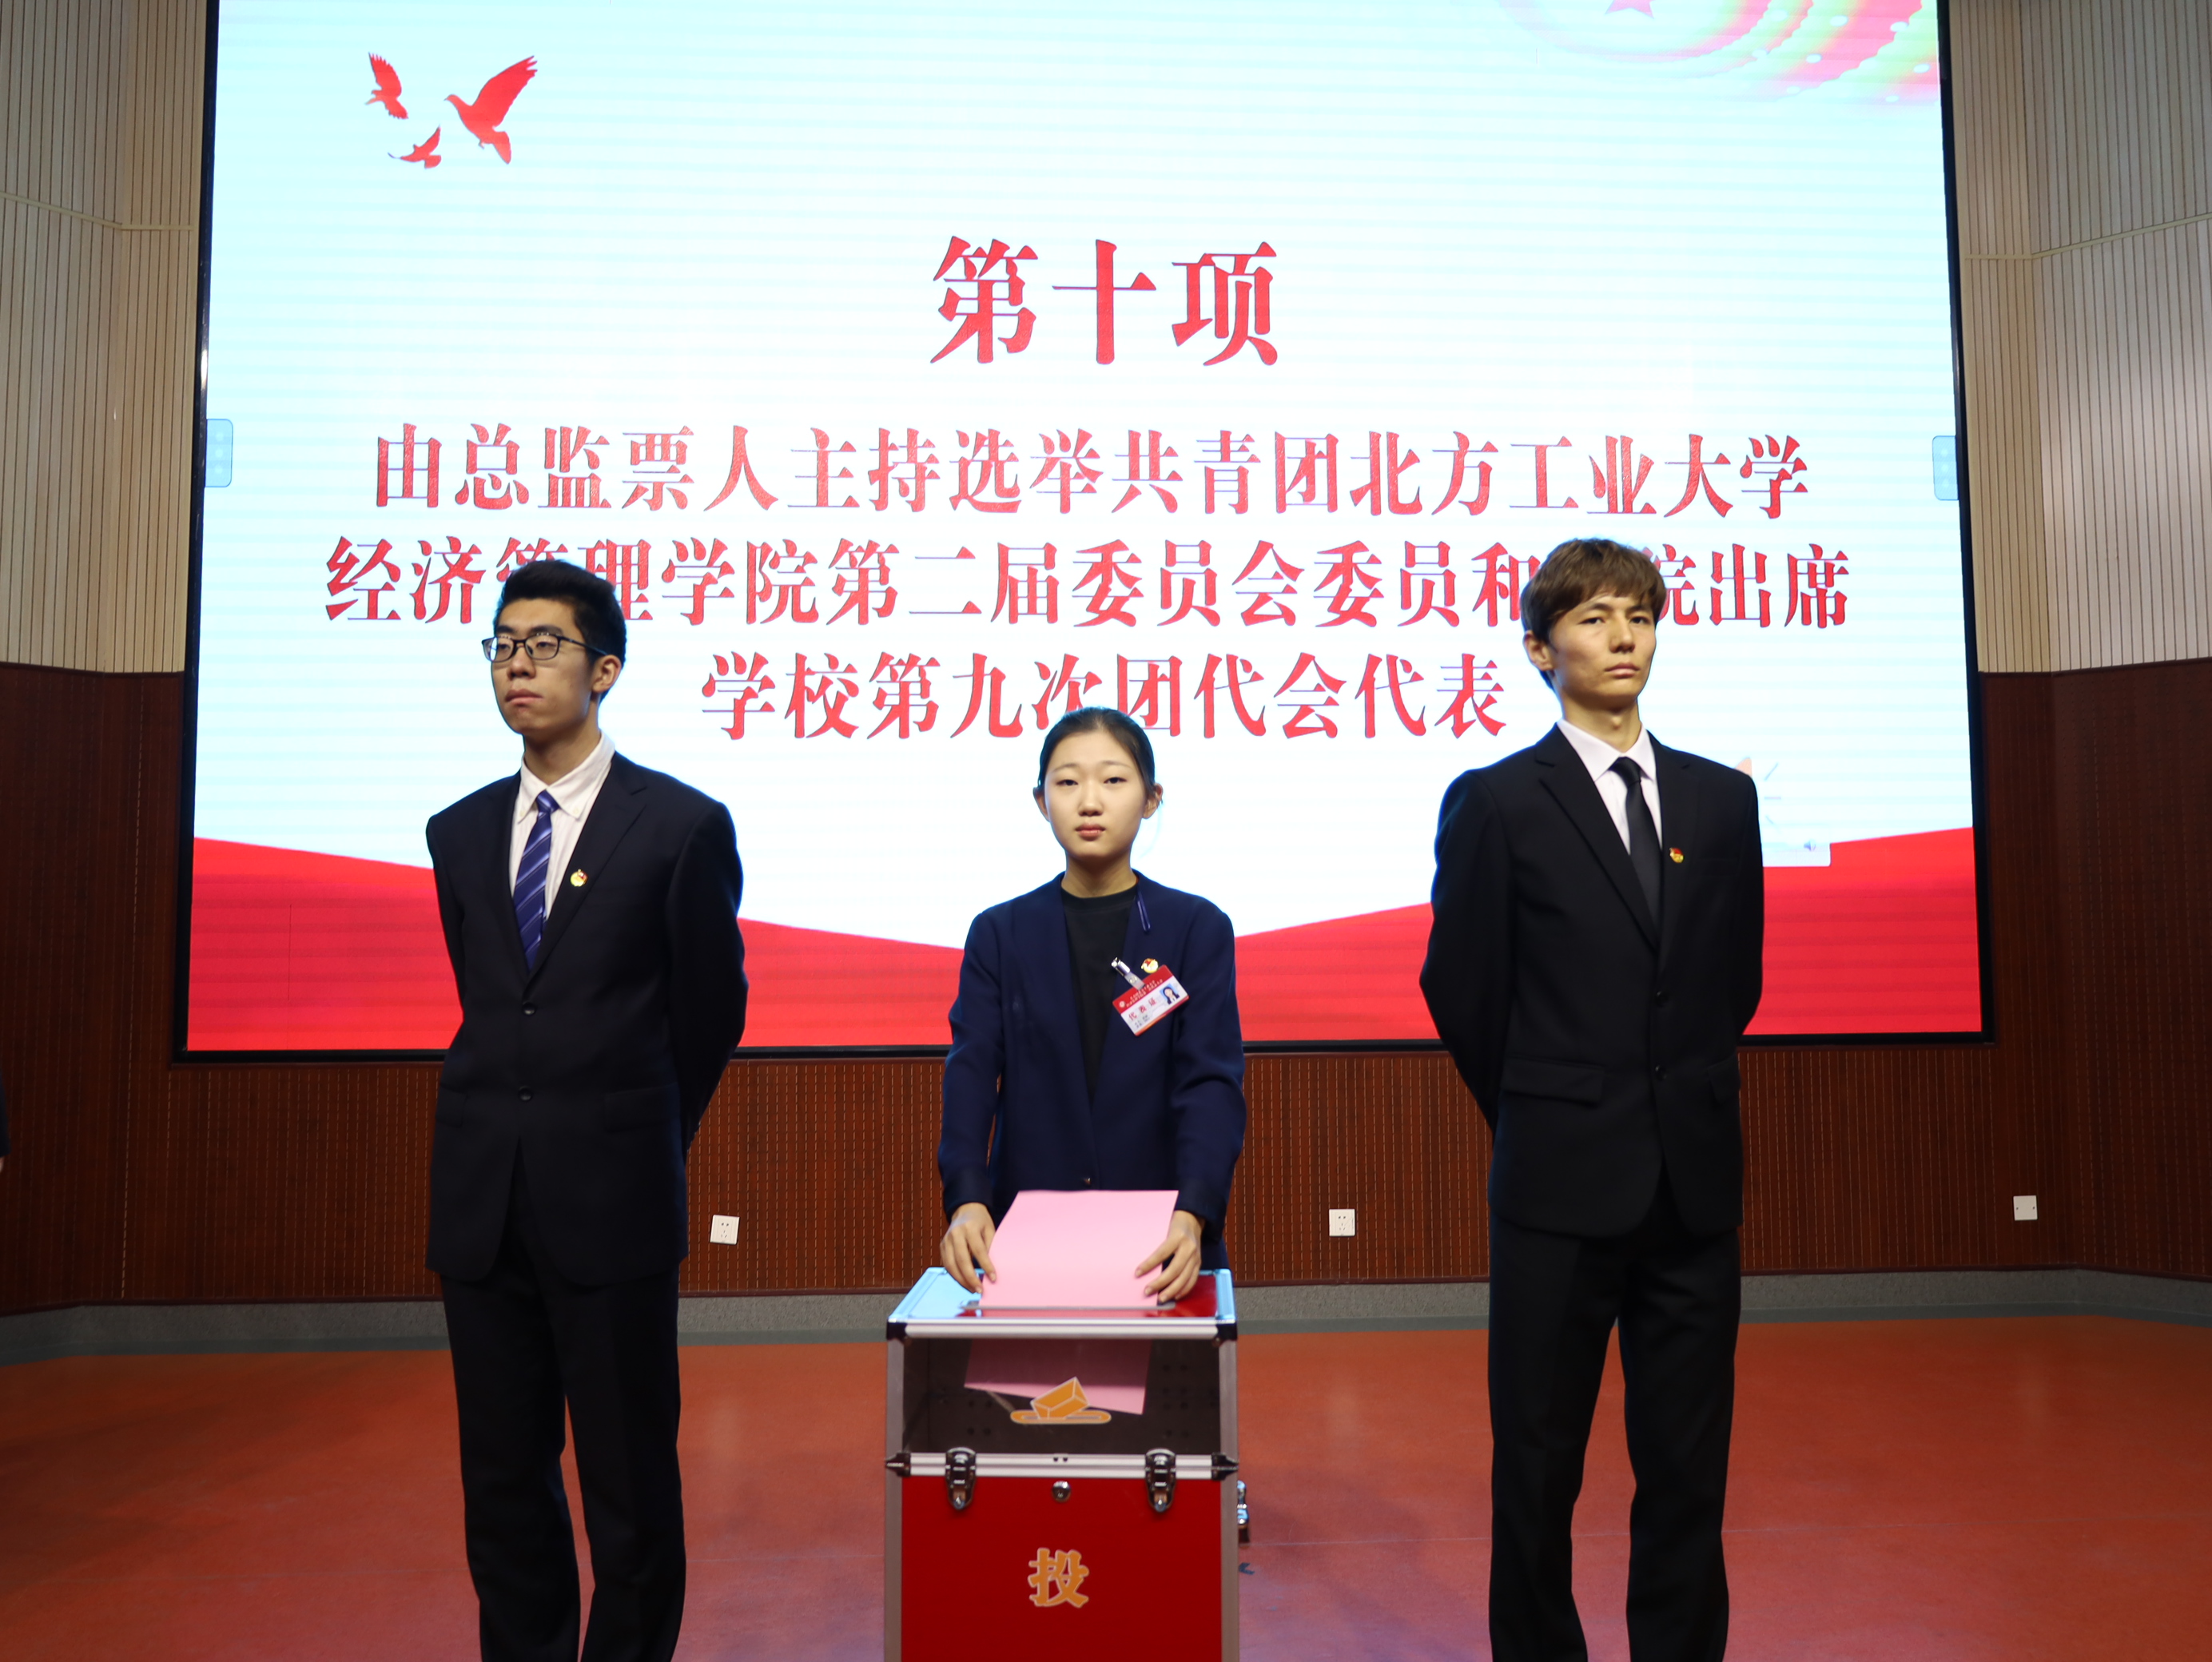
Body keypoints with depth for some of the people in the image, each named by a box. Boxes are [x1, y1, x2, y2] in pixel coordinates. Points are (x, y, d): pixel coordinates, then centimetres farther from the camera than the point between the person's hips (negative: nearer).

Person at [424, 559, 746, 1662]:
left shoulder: (682, 826, -5)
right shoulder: (460, 833, 10)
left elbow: (711, 1011, 4)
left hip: (609, 1199, -4)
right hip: (481, 1200, 5)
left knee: (630, 1480, 5)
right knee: (502, 1484, 14)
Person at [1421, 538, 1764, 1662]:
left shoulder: (1722, 799, 9)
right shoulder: (1494, 802, -4)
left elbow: (1735, 979, 15)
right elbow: (1462, 991, 1)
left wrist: (1684, 1104, 13)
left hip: (1695, 1179, 4)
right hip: (1561, 1186, -3)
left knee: (1689, 1467, 11)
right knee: (1538, 1465, 8)